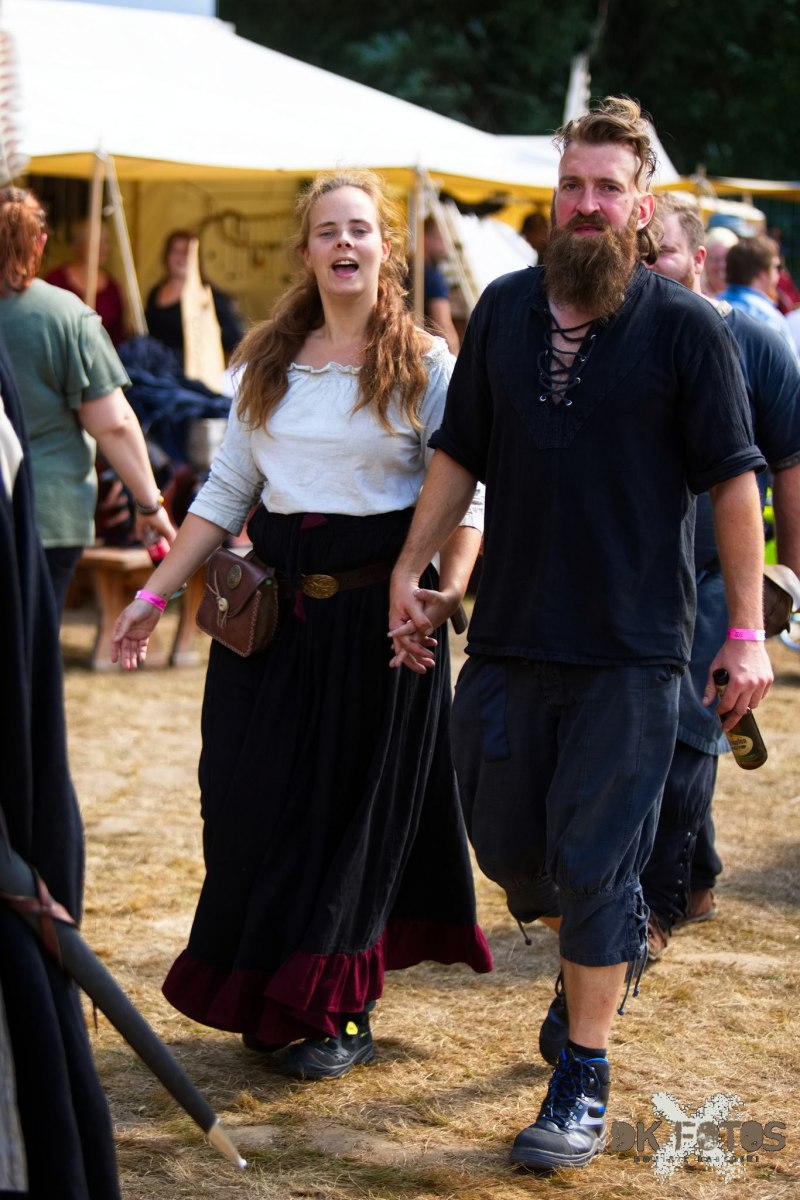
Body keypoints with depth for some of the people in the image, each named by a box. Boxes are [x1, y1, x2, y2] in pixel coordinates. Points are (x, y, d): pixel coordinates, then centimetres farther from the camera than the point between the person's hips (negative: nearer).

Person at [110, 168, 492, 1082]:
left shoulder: (424, 365, -2)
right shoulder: (267, 363, 10)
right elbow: (226, 490, 12)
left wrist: (448, 594, -21)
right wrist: (154, 596, 8)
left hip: (376, 595, -4)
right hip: (274, 593, 4)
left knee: (360, 796, 3)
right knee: (255, 793, 4)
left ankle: (339, 1011, 14)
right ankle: (269, 996, 20)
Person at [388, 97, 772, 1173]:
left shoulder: (686, 327, -6)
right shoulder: (505, 308, 5)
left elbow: (732, 478, -5)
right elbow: (460, 452, 13)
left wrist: (747, 629, -8)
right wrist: (410, 571, 9)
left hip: (632, 649, -4)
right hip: (508, 634, 5)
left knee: (593, 863, -2)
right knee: (507, 846, 14)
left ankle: (583, 1080, 11)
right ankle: (598, 954, 44)